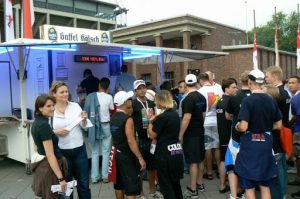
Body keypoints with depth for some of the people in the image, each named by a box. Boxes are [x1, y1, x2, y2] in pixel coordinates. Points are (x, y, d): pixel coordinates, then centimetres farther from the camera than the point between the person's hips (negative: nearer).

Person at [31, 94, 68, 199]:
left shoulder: (37, 122, 6)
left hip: (42, 166, 9)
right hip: (49, 168, -9)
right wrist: (61, 178, -24)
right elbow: (50, 155, -25)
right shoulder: (44, 125, -22)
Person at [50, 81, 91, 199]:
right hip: (62, 151, -2)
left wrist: (84, 120, -18)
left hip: (79, 149, 2)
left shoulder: (75, 106, 0)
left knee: (83, 183, 12)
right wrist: (55, 132, -20)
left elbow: (84, 126, 2)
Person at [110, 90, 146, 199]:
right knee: (132, 187, -2)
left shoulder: (113, 118, 6)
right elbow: (131, 141, -24)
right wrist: (140, 158, -20)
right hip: (127, 155, -8)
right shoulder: (127, 119, -19)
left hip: (117, 153, 8)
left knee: (119, 185, 18)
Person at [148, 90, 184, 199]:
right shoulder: (175, 114, 7)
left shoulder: (162, 117, -17)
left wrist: (151, 122, 3)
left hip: (165, 153, -8)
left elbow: (152, 135, -10)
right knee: (175, 181, 21)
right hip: (177, 151, 8)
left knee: (165, 184, 6)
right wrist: (156, 120, 13)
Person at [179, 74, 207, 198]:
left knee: (193, 161, -3)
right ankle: (200, 184, 29)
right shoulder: (202, 97, 6)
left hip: (191, 133, -8)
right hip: (200, 131, 8)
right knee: (200, 159, 16)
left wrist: (180, 135, -17)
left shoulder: (189, 98, -18)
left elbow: (186, 118, -22)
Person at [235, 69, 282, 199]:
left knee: (249, 186, 7)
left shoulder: (248, 100, -15)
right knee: (265, 185, 16)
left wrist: (236, 126, 0)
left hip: (250, 145, -5)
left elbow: (243, 127, -21)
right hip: (266, 144, 5)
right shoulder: (272, 100, 2)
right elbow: (278, 125, 8)